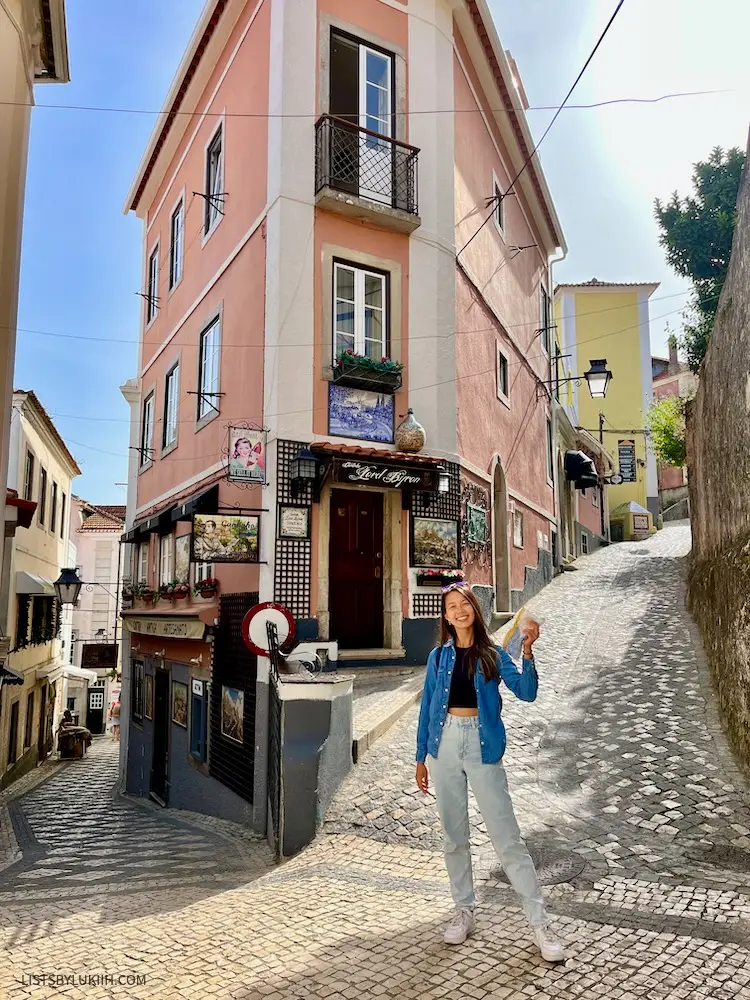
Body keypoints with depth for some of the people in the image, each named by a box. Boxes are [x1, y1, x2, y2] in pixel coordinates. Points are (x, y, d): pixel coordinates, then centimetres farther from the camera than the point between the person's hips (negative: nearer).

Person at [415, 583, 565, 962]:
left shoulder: (492, 655, 1)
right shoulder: (439, 656, 4)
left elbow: (526, 692, -11)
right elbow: (427, 707, 8)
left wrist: (527, 651, -25)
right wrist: (421, 758, 9)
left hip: (482, 746, -2)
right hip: (445, 744, 2)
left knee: (506, 835, -2)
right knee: (454, 834, 12)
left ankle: (539, 921, 7)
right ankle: (464, 909, 28)